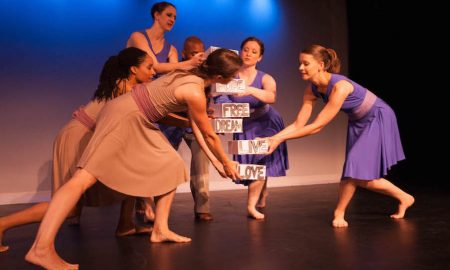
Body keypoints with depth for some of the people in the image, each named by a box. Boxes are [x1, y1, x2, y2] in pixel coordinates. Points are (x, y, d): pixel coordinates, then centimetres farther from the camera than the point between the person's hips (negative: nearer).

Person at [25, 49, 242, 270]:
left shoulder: (193, 75, 8)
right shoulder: (195, 93, -20)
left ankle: (160, 229, 14)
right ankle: (41, 248, -24)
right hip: (124, 117, -10)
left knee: (172, 167, 11)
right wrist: (226, 163, 10)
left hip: (138, 120, 10)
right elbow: (210, 136, -7)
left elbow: (196, 127, 16)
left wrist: (215, 161, 19)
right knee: (87, 176, -19)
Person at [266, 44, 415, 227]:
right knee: (355, 174, 7)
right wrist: (273, 138, -26)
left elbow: (317, 126, -34)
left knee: (360, 174, -11)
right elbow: (298, 124, -12)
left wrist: (281, 139, -34)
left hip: (379, 119, -7)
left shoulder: (340, 86, -36)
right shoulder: (312, 89, -13)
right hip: (358, 123, 7)